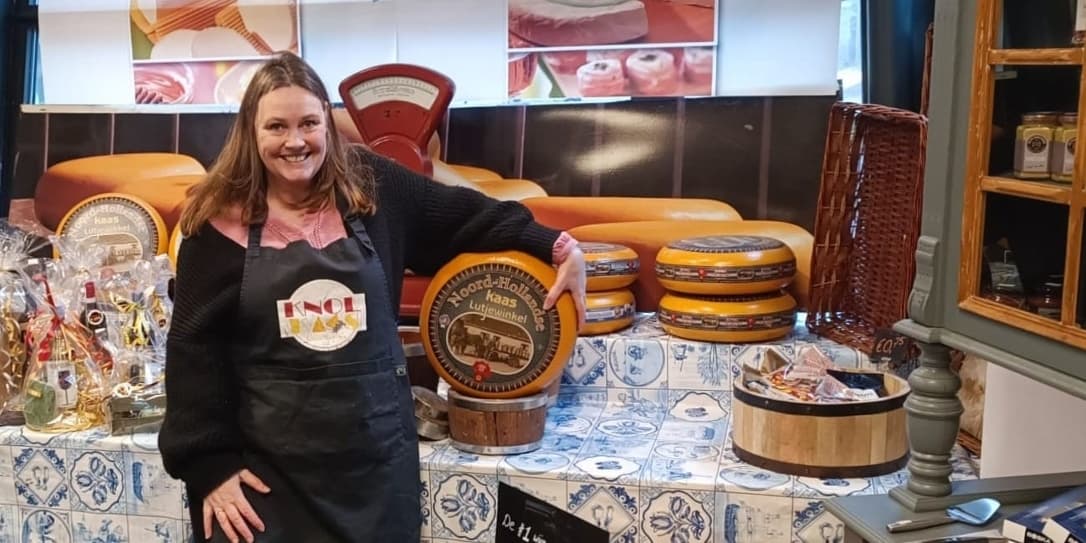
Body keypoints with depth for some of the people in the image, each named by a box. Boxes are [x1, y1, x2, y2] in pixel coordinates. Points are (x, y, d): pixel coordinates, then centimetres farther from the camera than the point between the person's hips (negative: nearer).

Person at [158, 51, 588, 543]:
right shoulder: (222, 222, -6)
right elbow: (194, 348, -4)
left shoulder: (373, 188, -2)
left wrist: (560, 248, 5)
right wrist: (210, 464, -7)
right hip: (263, 457, -2)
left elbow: (466, 216, 10)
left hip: (375, 448, 2)